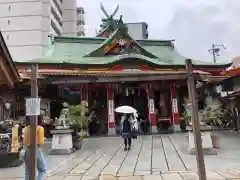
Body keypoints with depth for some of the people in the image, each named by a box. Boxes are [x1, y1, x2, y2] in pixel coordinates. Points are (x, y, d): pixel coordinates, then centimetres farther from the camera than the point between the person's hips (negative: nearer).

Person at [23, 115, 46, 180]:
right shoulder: (40, 128, -11)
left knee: (28, 172, 13)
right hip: (36, 150, -5)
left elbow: (25, 140, 6)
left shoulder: (26, 128, 4)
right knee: (42, 170, 9)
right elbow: (41, 142, -11)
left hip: (27, 150, 5)